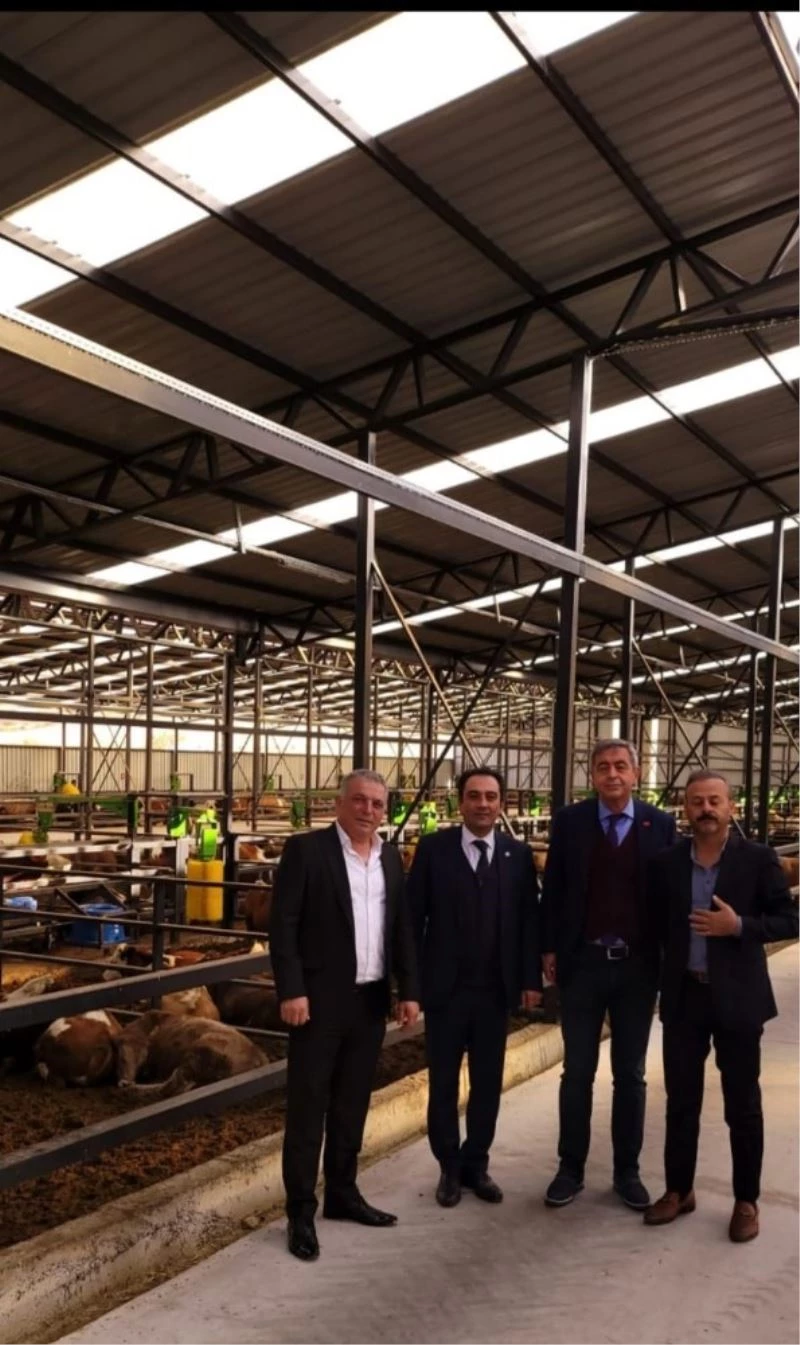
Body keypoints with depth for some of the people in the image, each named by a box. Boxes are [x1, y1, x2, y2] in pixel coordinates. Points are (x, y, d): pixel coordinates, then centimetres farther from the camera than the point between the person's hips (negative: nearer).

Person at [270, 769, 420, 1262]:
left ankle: (343, 1193, 29)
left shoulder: (391, 858, 10)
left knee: (352, 1104, 15)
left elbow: (402, 929, 12)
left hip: (371, 1000, 6)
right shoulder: (306, 849, -8)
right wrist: (291, 991, -16)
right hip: (321, 999, -5)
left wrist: (409, 990, 6)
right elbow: (283, 924, -11)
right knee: (308, 1106, 2)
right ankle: (301, 1211, 12)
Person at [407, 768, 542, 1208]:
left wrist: (530, 979, -1)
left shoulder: (518, 854, 3)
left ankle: (476, 1163, 28)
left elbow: (529, 919, 3)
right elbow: (414, 916, -4)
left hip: (496, 989, 2)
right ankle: (450, 1167, 25)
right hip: (444, 987, -2)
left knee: (488, 1082, 11)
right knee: (443, 1082, 9)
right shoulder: (433, 848, -4)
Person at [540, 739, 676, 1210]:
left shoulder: (660, 824, -2)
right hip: (583, 962, 0)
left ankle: (627, 1171, 26)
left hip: (637, 965, 0)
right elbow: (553, 889, 2)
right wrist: (549, 949, -1)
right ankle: (570, 1168, 22)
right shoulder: (570, 821, -1)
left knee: (630, 1074, 12)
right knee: (577, 1072, 9)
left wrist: (668, 959, -3)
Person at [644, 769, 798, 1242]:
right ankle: (679, 1190, 28)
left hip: (737, 997, -3)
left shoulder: (758, 859, -7)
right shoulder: (667, 863, 2)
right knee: (681, 1100, 12)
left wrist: (738, 926, -19)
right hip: (684, 996, 3)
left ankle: (746, 1201, 25)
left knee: (743, 1105, 9)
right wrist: (673, 958, -1)